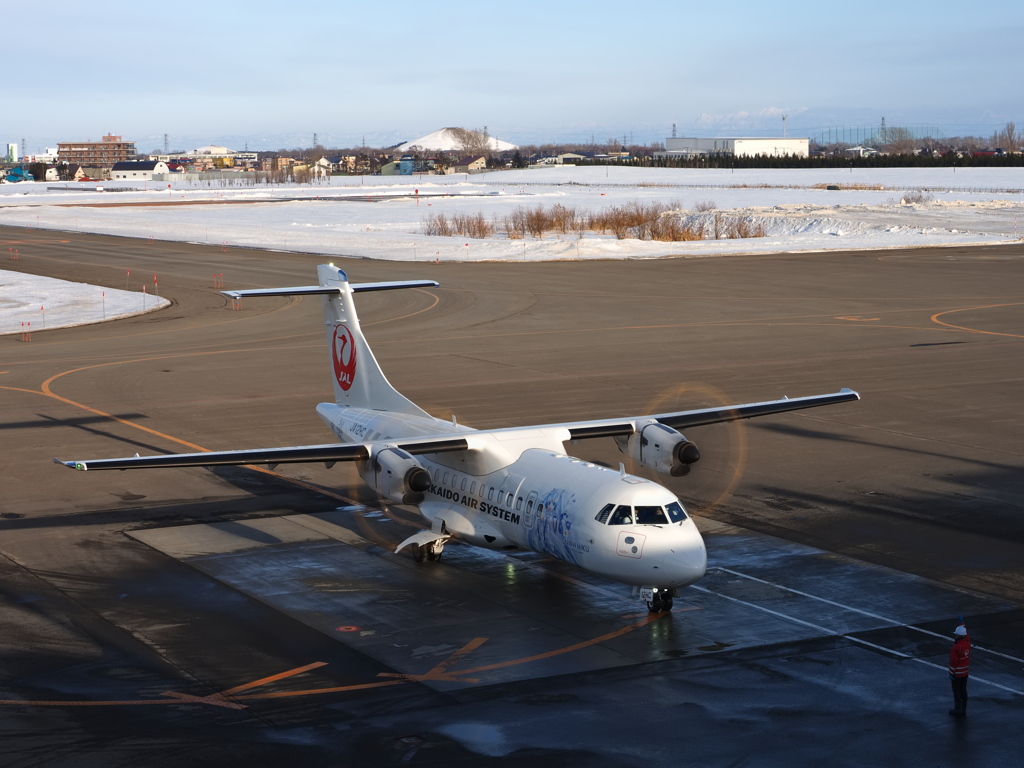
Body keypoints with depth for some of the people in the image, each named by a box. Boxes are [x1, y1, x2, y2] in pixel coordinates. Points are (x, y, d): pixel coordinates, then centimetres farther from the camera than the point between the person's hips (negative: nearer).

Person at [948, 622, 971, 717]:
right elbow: (965, 634, 18)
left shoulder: (956, 647, -26)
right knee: (963, 690, 14)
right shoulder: (967, 642, -4)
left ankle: (958, 710, 13)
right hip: (965, 672, 7)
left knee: (956, 691, 5)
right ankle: (963, 710, 21)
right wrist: (962, 623, 30)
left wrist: (951, 674, -14)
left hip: (957, 673, -7)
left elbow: (953, 662, -23)